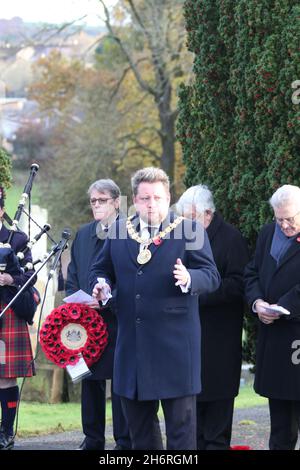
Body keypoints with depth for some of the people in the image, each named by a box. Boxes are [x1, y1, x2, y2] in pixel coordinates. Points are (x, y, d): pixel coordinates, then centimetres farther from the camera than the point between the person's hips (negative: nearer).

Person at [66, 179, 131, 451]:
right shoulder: (83, 235, 15)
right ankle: (92, 440, 19)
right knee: (91, 380, 11)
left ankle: (124, 441, 5)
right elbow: (72, 275, 19)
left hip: (118, 320, -6)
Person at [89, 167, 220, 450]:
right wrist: (101, 284, -3)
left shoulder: (189, 230, -2)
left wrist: (189, 279, -26)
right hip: (132, 339, 5)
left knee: (180, 418, -1)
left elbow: (212, 277, -5)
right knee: (137, 418, 14)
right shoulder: (118, 232, 10)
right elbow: (101, 269, 20)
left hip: (175, 339, -5)